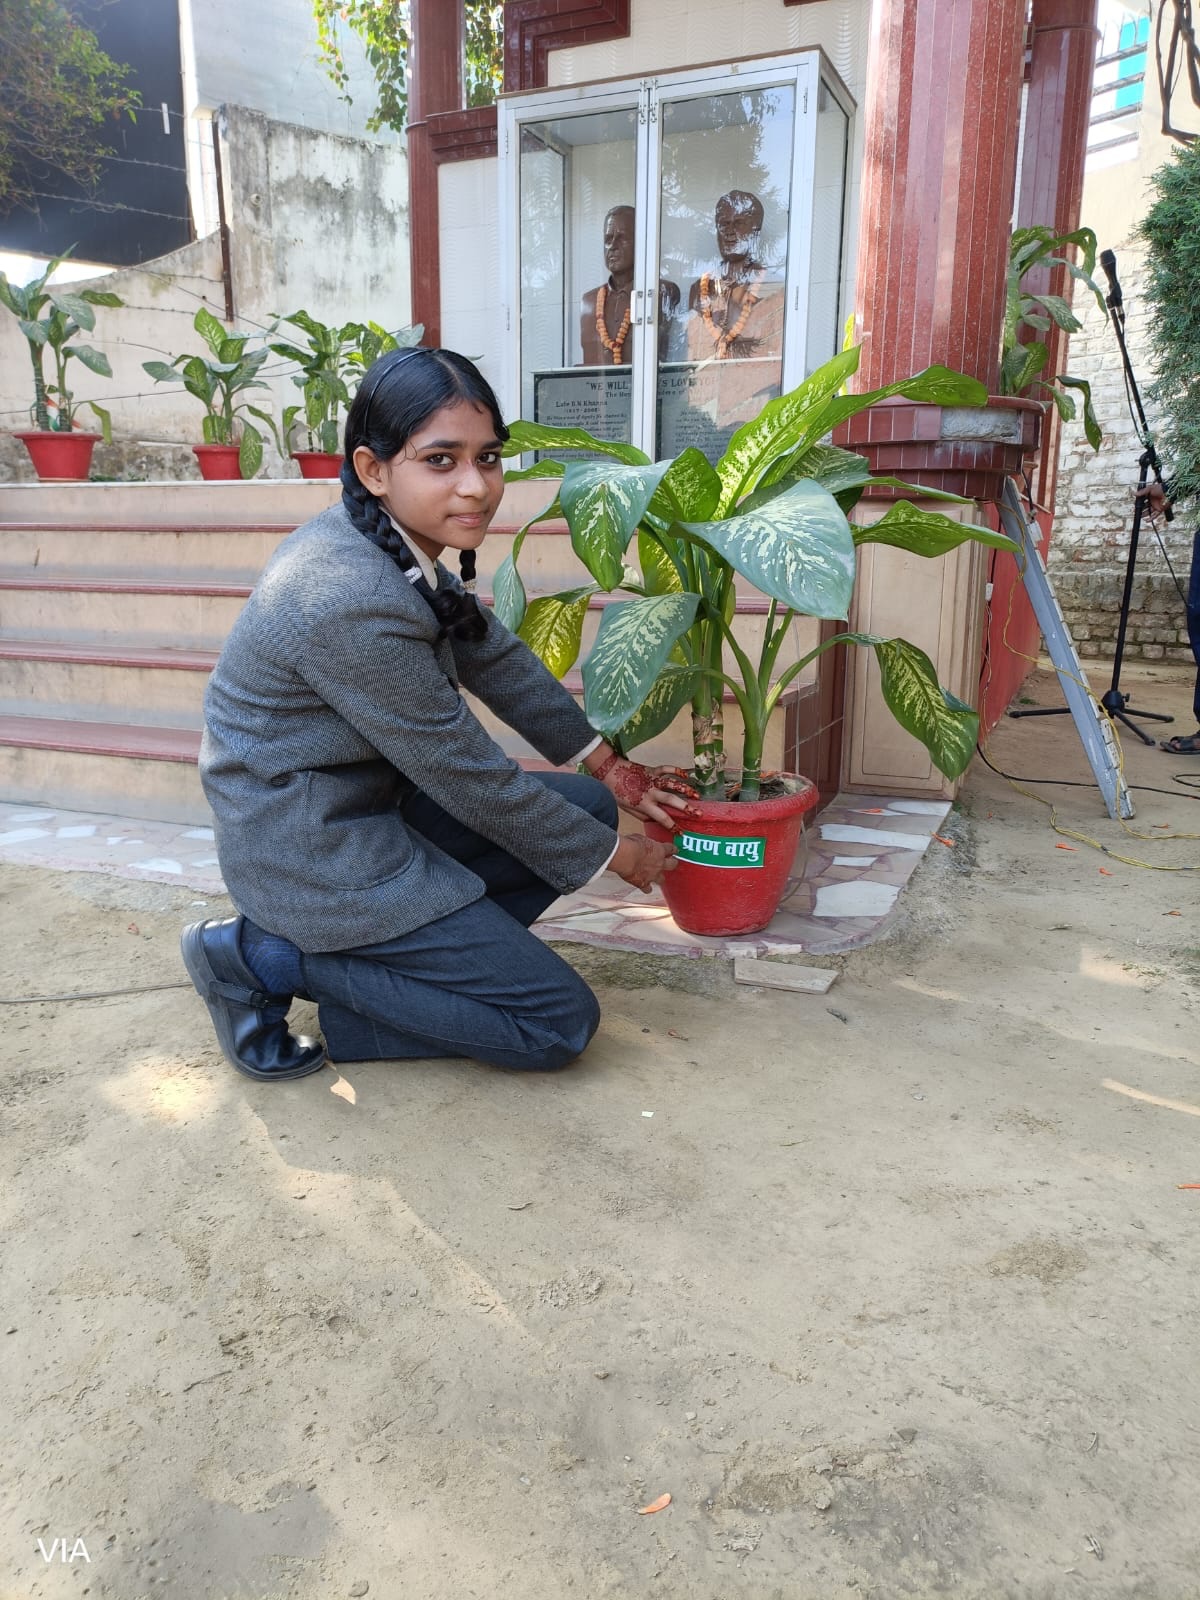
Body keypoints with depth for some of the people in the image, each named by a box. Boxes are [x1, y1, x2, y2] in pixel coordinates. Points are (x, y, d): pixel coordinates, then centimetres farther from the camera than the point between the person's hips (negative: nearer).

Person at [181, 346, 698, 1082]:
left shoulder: (396, 542, -2)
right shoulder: (353, 602, -29)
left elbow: (494, 655, 11)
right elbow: (470, 777, -21)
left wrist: (604, 762, 15)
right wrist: (612, 854, -7)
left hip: (371, 800, 9)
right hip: (311, 853, -9)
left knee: (587, 804, 10)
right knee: (562, 1022, -3)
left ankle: (372, 962, 6)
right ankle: (270, 959, -2)